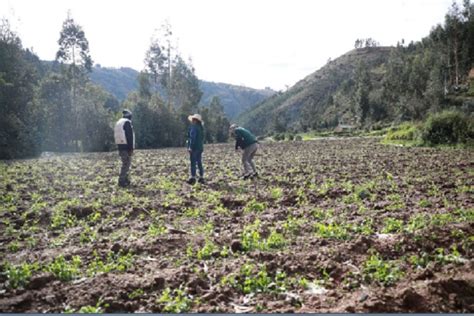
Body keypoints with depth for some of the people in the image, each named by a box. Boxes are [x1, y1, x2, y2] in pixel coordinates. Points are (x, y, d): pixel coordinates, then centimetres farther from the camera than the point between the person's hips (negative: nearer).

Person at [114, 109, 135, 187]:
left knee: (125, 163, 17)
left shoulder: (118, 122, 16)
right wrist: (131, 148, -17)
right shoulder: (127, 122, -11)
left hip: (120, 145, 9)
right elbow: (129, 136, -17)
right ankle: (122, 181, -8)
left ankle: (125, 179, 20)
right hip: (126, 146, -9)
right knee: (126, 164, -6)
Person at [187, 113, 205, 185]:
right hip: (200, 147, 8)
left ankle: (193, 178, -8)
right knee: (199, 163, 11)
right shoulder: (201, 128, 13)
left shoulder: (194, 127, -13)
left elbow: (192, 137, -19)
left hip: (194, 147, -8)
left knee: (193, 163, -6)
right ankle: (201, 177, 13)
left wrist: (190, 147, -20)